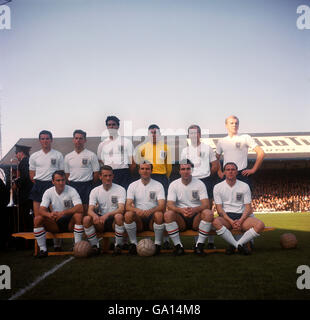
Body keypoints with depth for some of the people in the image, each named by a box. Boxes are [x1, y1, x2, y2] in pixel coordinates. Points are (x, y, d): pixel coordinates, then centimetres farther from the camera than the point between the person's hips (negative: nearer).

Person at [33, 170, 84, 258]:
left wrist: (63, 212, -39)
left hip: (70, 223, -2)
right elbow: (41, 210, -13)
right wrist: (49, 214, -37)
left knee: (78, 215, -33)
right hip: (55, 224, 3)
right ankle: (43, 249, -11)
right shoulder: (48, 192, -2)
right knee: (38, 219, -20)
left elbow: (80, 208, -25)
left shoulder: (71, 191, -11)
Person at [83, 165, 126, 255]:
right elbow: (90, 210, -8)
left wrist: (107, 215, -36)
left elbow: (121, 209, -17)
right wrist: (95, 215, -33)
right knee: (86, 219, -25)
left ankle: (118, 245, -16)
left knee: (119, 216, -36)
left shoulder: (120, 189, -4)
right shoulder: (95, 191, 4)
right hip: (100, 223, 2)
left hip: (114, 221, -2)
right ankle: (95, 246, -9)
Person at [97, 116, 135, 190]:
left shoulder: (126, 141, 6)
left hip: (123, 173, -2)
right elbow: (100, 161, 18)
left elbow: (132, 162, 3)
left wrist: (130, 177, 1)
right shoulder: (102, 144, 14)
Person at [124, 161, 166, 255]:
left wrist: (150, 211, -33)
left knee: (159, 214, -33)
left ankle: (158, 244, -15)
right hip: (138, 219, 1)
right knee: (128, 214, -30)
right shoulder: (133, 185, 6)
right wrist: (137, 210, -30)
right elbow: (128, 206, -6)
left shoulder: (158, 185, 2)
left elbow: (162, 206, -12)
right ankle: (133, 243, -12)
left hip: (152, 218, -1)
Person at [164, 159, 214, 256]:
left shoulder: (199, 184, -1)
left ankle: (199, 245, -17)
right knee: (168, 214, -30)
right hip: (181, 219, 0)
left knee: (208, 213, -31)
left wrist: (195, 210, -35)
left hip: (196, 218, 0)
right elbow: (170, 205, -10)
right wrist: (181, 210, -33)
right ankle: (178, 245, -16)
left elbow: (206, 204, -12)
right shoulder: (173, 185, 1)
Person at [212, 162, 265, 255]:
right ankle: (240, 246, -22)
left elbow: (248, 207, 3)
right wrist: (231, 221, -18)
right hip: (226, 217, -1)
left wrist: (240, 221, -16)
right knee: (216, 222, -37)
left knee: (260, 225, -27)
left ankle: (236, 244, -16)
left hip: (242, 216, 1)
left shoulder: (244, 186, 7)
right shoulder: (218, 187, 4)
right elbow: (219, 208, -2)